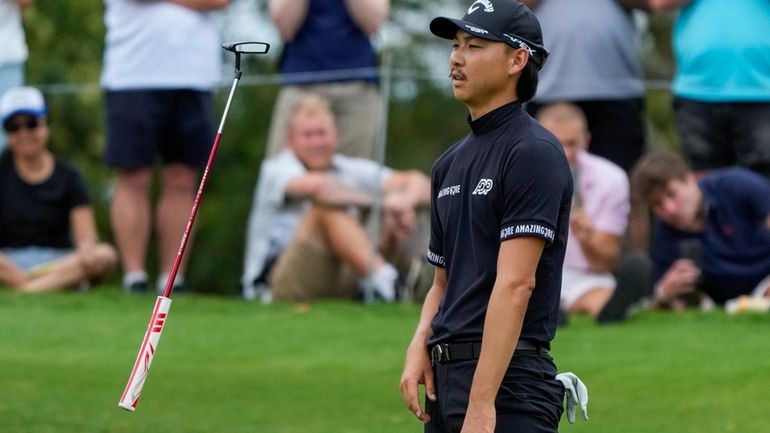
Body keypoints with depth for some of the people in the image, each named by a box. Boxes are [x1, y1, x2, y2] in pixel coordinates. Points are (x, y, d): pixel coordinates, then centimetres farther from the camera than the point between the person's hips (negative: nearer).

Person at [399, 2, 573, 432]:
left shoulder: (533, 152, -9)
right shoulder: (451, 163, 18)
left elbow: (515, 284, -17)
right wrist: (420, 346, 3)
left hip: (504, 381, -9)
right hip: (445, 379, 9)